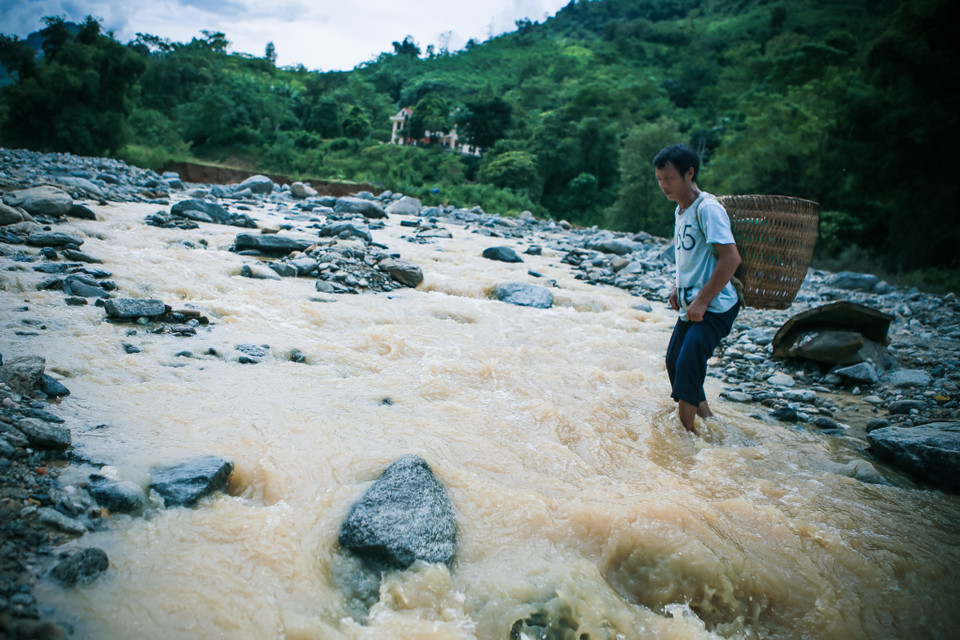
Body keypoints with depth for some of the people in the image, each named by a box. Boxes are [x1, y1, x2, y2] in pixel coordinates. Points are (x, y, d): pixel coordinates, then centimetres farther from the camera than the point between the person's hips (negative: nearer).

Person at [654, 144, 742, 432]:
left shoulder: (708, 208, -17)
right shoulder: (680, 210, 12)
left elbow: (731, 258, -25)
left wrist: (702, 300, -22)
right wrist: (678, 287, 12)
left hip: (714, 307, -10)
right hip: (690, 305, 10)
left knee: (688, 365, -16)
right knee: (674, 361, 16)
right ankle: (705, 415, 35)